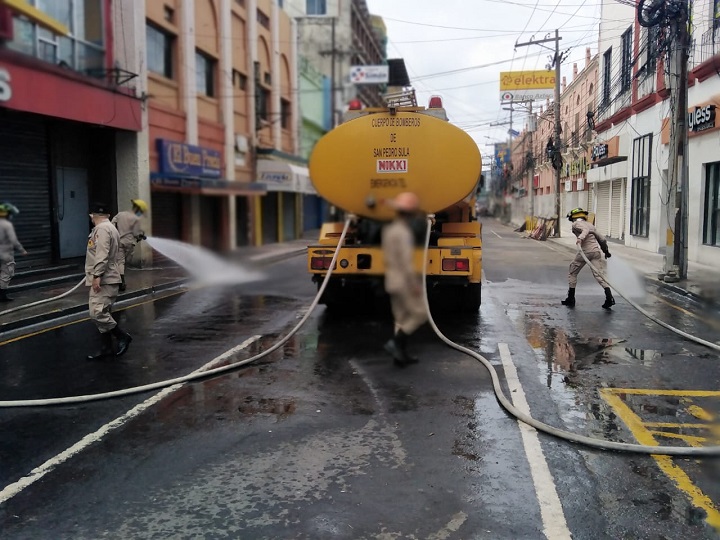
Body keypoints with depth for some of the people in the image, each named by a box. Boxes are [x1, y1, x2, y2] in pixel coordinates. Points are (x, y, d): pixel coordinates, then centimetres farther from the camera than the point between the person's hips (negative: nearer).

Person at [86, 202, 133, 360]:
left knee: (97, 313, -14)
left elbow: (102, 255, -22)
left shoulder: (102, 229, -11)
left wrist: (97, 275, -26)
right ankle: (107, 348, 15)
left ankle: (122, 337, -5)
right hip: (106, 280, 10)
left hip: (103, 280, -10)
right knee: (101, 313, 12)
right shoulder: (111, 228, 20)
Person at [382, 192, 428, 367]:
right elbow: (406, 260, -24)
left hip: (392, 280, 9)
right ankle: (395, 342, -5)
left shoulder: (388, 229, 9)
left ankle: (401, 355, 16)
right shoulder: (403, 232, -19)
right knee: (420, 314, 1)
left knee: (401, 318, 13)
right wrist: (415, 284, -20)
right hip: (404, 282, -9)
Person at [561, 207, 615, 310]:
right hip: (596, 250, 5)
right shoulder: (590, 225, 24)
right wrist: (606, 251, 39)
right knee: (599, 274, 0)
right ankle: (609, 297, -17)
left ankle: (571, 299, 14)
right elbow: (602, 239, 27)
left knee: (572, 273, 12)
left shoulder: (576, 224, 5)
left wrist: (580, 238, -35)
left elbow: (585, 230, -16)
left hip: (585, 251, -5)